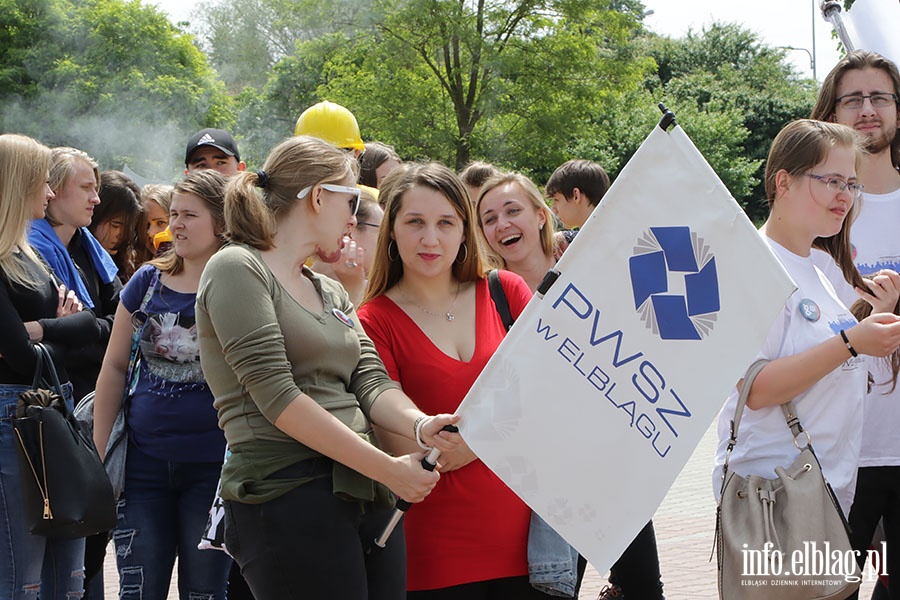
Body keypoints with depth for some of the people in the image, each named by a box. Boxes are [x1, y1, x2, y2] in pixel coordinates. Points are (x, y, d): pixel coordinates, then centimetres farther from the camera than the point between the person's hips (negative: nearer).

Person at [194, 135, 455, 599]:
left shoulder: (332, 293, 22)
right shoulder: (237, 269, -4)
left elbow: (371, 382, 8)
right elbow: (278, 396, -14)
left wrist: (420, 425, -14)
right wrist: (388, 468, -16)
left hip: (361, 492, 8)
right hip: (286, 493, -7)